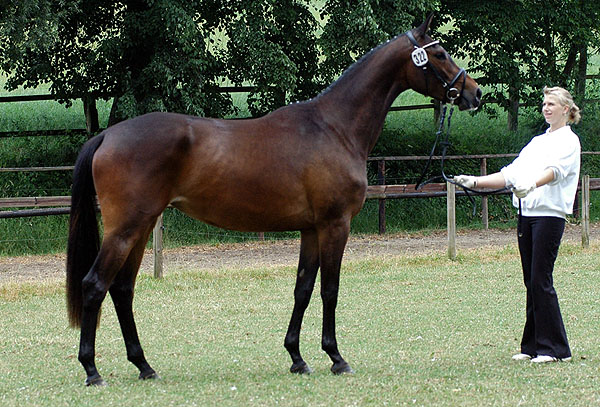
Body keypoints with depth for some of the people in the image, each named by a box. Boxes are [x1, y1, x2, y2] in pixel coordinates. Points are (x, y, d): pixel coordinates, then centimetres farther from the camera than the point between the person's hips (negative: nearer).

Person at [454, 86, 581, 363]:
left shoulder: (569, 141, -2)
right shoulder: (537, 142, 22)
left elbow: (555, 170, -22)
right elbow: (511, 174, 20)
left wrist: (533, 185, -41)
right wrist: (476, 182, 9)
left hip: (549, 214, -7)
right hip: (526, 214, 7)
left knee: (541, 280, -11)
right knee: (531, 281, 7)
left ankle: (555, 348, -7)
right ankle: (532, 345, 12)